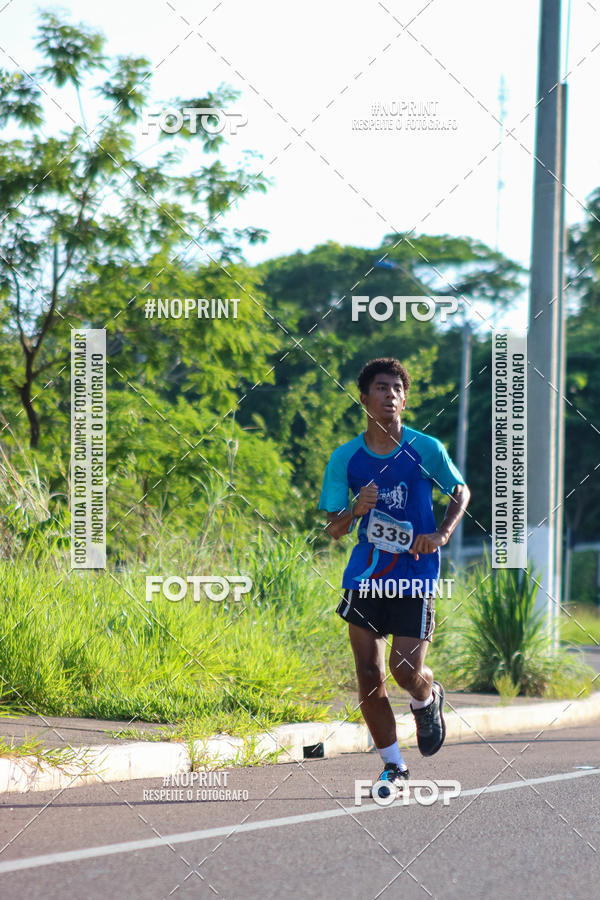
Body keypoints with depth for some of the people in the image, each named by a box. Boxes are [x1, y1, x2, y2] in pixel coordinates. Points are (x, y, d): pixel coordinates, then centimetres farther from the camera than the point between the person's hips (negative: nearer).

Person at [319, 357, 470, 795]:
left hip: (414, 575, -2)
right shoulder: (346, 457, 0)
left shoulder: (426, 449, -4)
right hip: (366, 575, 2)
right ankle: (394, 767, 13)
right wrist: (355, 511, -20)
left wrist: (442, 534, -7)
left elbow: (461, 491, 11)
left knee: (407, 672, -11)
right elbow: (333, 529, 3)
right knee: (369, 675, -2)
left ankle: (428, 700, 27)